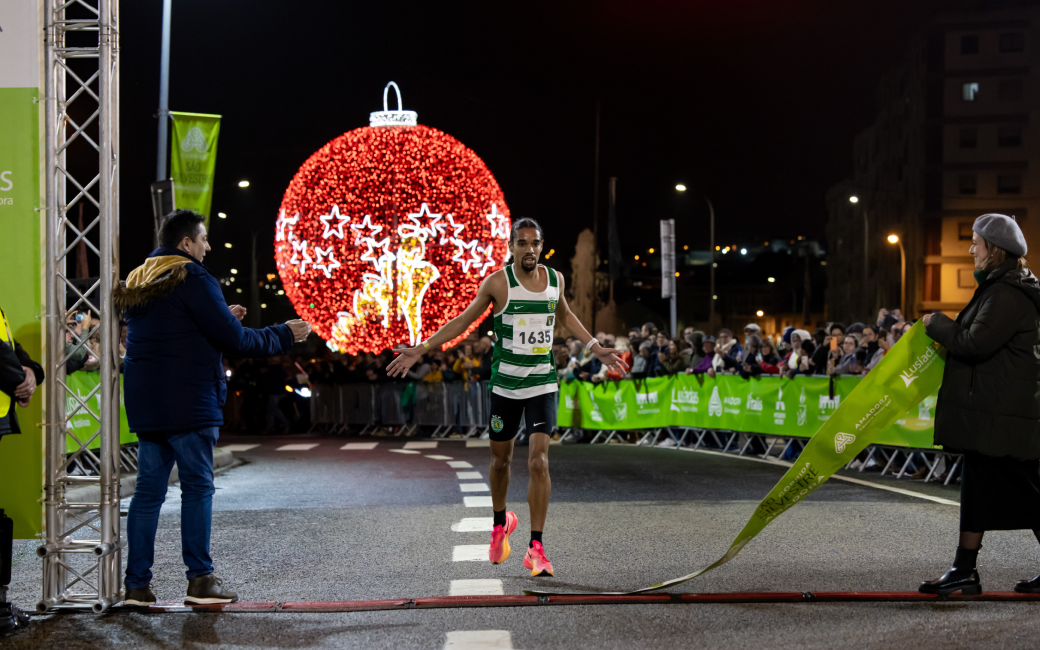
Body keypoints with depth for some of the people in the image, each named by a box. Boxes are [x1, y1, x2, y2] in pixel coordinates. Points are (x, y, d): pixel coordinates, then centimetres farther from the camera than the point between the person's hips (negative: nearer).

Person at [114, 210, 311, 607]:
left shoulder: (139, 282, 16)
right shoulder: (193, 280, -10)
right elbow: (235, 340, -12)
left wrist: (222, 318, 26)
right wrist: (284, 335, 1)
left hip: (144, 403, 8)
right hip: (187, 403, -7)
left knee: (149, 489, 8)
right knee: (197, 486, 0)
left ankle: (137, 583, 8)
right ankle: (200, 579, 2)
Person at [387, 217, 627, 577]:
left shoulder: (554, 278, 3)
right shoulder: (497, 282, -7)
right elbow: (464, 320, 3)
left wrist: (595, 347, 25)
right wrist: (420, 349, -1)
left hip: (543, 383, 1)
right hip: (504, 382, -1)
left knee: (539, 460, -12)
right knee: (501, 459, 12)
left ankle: (536, 549, -8)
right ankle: (501, 523, 41)